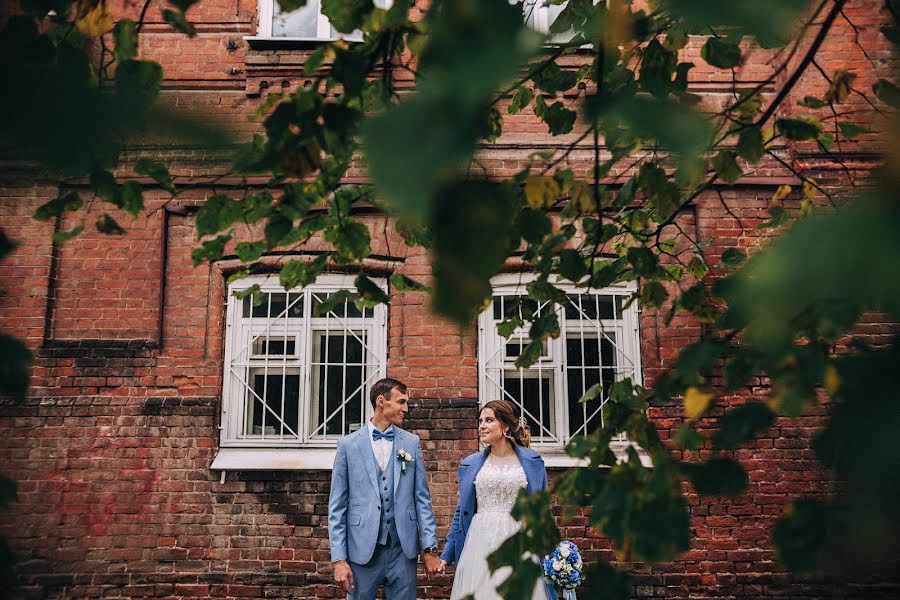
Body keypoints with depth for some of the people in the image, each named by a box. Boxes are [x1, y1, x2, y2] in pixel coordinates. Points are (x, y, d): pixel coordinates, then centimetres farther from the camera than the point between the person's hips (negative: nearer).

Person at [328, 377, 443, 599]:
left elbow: (422, 498, 6)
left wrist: (430, 548, 1)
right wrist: (339, 558, -5)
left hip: (403, 549, 2)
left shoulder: (411, 442, 6)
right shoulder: (348, 444, 0)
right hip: (362, 549, -1)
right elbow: (337, 505, 0)